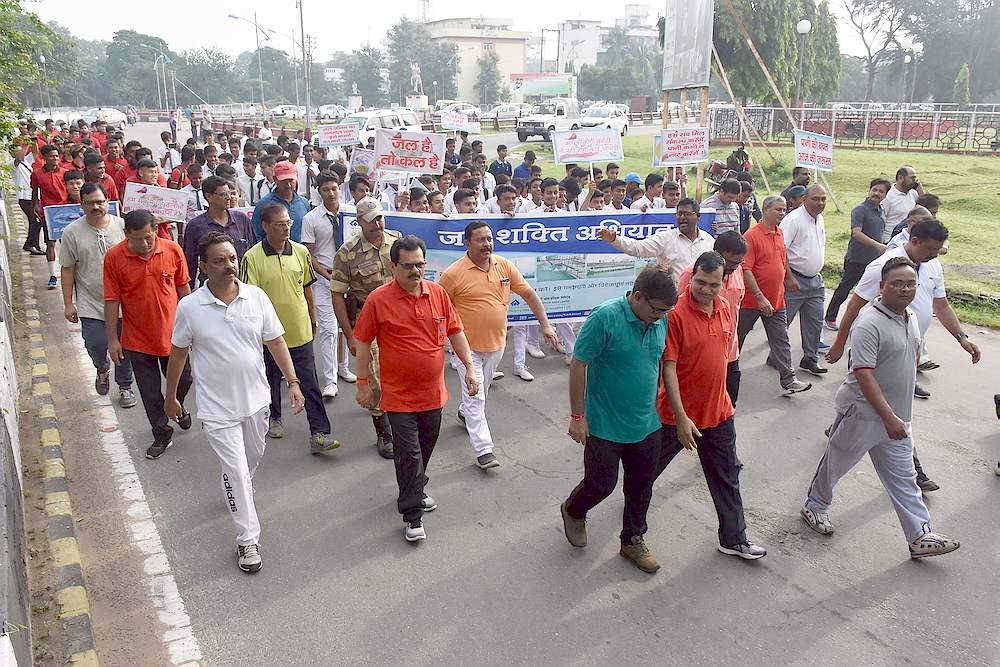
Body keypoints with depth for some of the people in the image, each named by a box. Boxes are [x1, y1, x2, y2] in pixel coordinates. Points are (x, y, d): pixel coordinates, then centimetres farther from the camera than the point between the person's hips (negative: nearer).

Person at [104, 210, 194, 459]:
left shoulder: (173, 250, -9)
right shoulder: (114, 257, -12)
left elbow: (183, 288, 4)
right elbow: (112, 300, -6)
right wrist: (112, 339, -4)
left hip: (172, 333, 1)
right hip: (137, 338, -1)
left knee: (183, 380, 14)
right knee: (150, 392, 9)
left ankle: (177, 407, 47)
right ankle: (162, 435, 27)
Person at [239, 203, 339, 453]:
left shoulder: (301, 252, -2)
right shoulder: (253, 257, -13)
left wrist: (312, 318, 17)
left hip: (300, 331, 2)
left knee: (310, 385, 1)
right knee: (272, 379, 19)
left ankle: (319, 434, 2)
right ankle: (273, 418, 42)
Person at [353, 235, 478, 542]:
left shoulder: (438, 293, 0)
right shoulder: (378, 299, -11)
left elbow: (455, 332, 8)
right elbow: (363, 343, -4)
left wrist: (470, 368, 3)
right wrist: (363, 384, -2)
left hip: (433, 391, 4)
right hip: (399, 394, -4)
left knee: (425, 448, 19)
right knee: (409, 454, -2)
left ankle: (414, 491, 42)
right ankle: (412, 515, 9)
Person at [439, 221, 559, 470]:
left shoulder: (505, 266, -2)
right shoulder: (454, 274, -15)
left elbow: (529, 294, 4)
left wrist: (545, 325, -2)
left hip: (497, 343, 5)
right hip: (468, 346, -5)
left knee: (482, 390, 23)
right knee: (475, 396, -3)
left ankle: (464, 413, 51)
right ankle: (484, 450, 2)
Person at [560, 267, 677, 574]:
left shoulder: (661, 321, -3)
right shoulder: (605, 317, -22)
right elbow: (578, 365, -17)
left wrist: (660, 409, 17)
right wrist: (577, 416, -14)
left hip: (647, 424, 6)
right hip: (605, 425, -5)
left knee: (641, 486, 16)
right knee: (601, 484, 7)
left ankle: (633, 540, 37)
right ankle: (573, 512, 39)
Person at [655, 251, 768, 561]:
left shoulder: (727, 310, -2)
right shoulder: (676, 313, -22)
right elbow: (667, 368, -22)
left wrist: (720, 395, 17)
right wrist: (681, 418, -24)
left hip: (718, 411, 5)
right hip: (678, 413, -5)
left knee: (726, 477, 12)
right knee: (653, 464, 18)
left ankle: (733, 539, 26)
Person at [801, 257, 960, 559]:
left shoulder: (911, 317, 5)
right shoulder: (869, 324, -23)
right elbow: (864, 375, -27)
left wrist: (899, 416, 22)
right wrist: (889, 417, -30)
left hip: (896, 416, 8)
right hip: (862, 413, -7)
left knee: (903, 477, 11)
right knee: (836, 463, 12)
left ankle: (920, 536, 18)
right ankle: (814, 506, 33)